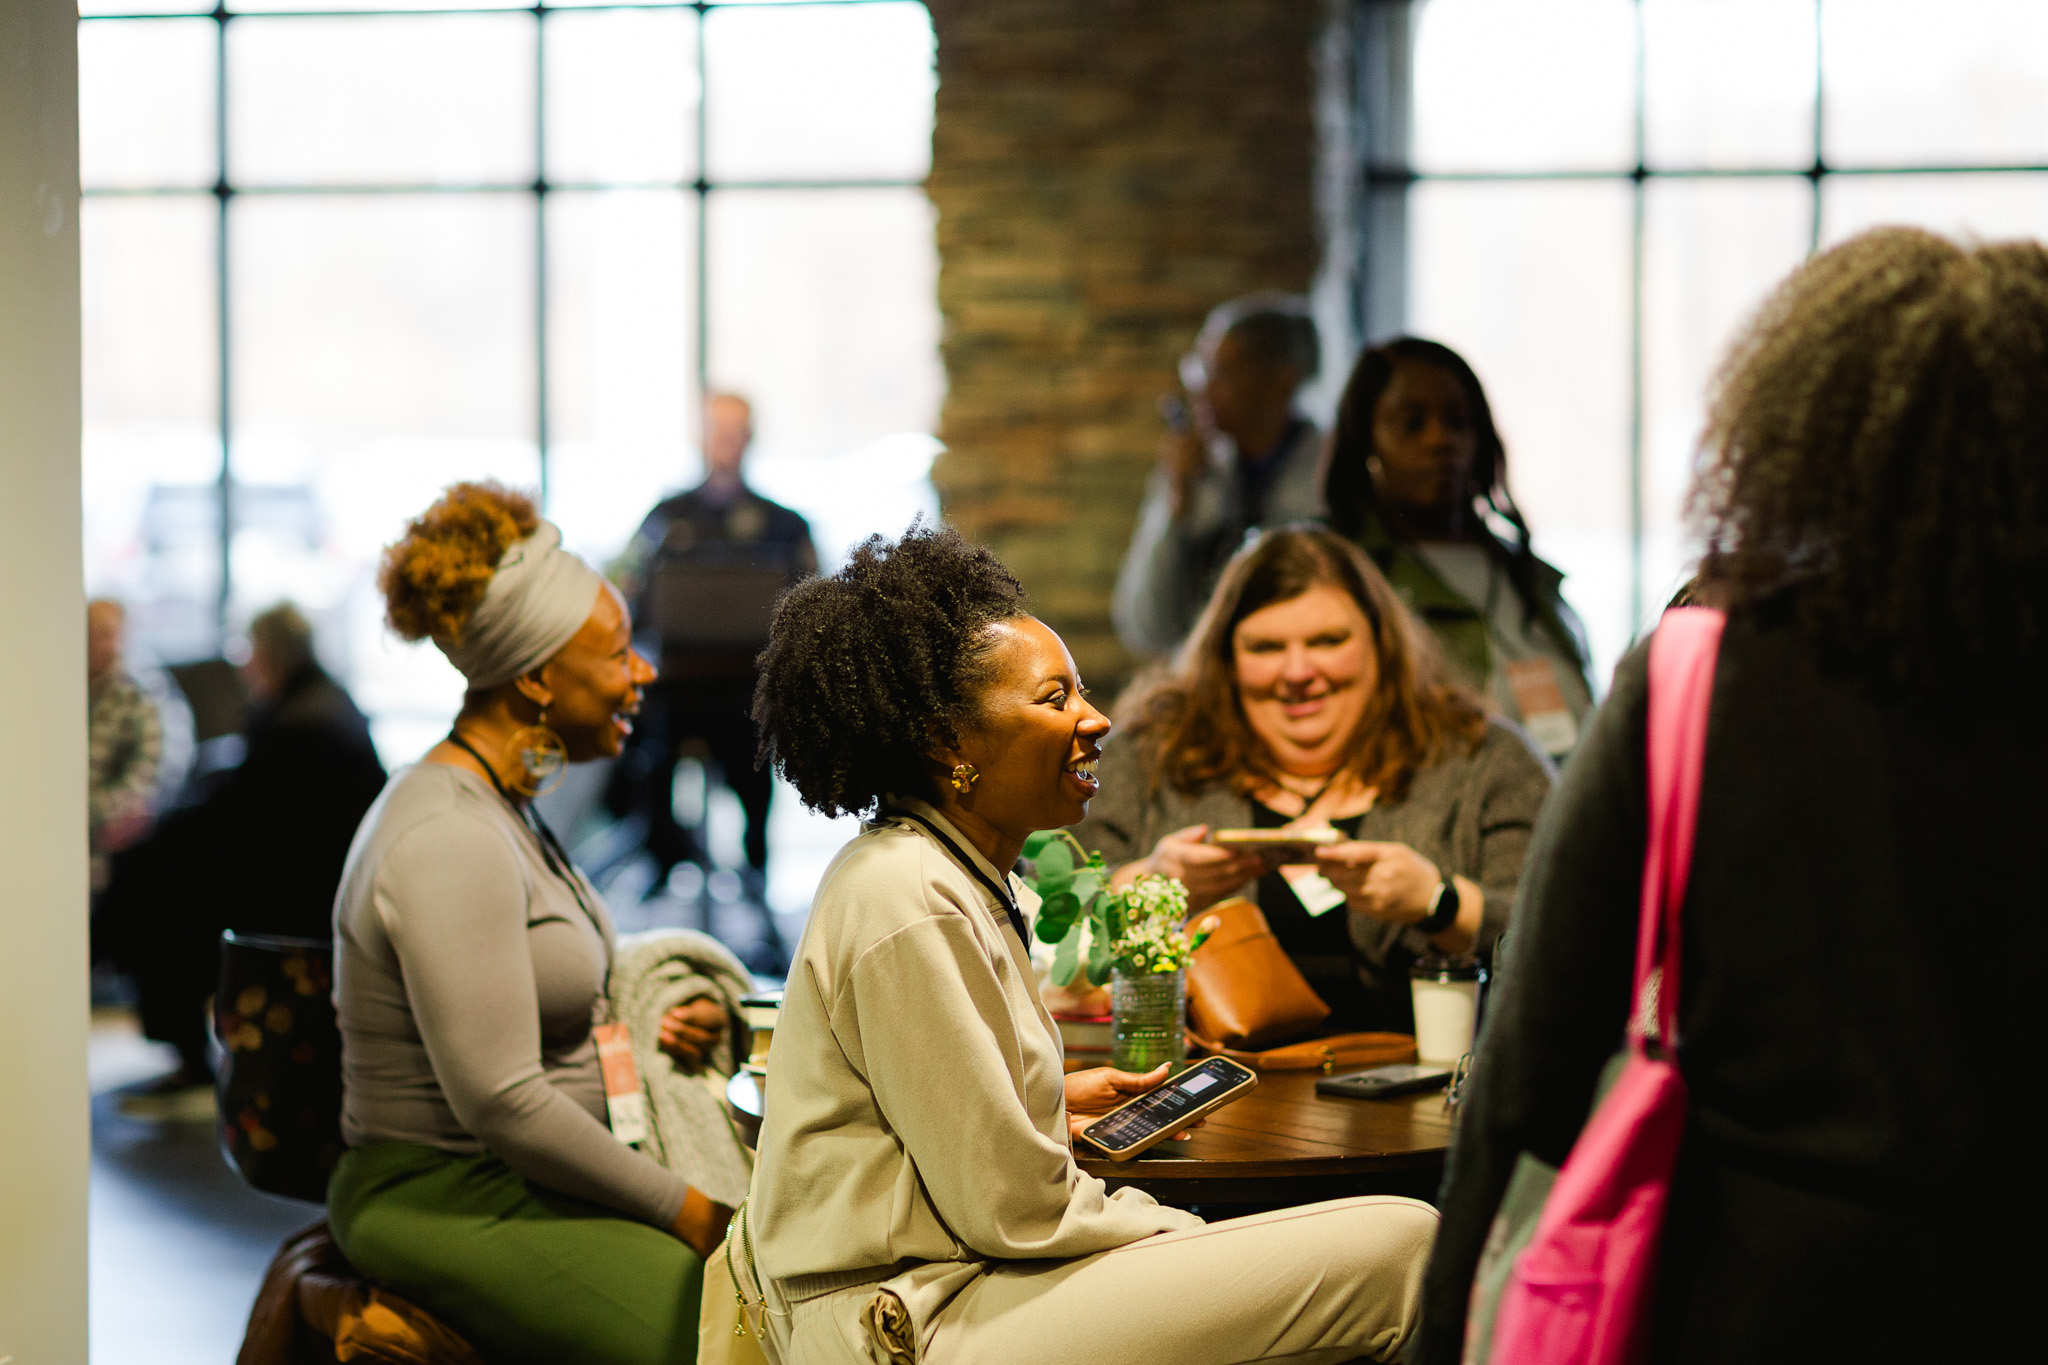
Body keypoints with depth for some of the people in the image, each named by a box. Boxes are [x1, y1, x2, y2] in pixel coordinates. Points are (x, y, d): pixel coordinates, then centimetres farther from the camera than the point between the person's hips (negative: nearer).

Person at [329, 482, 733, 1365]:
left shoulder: (499, 807, 13)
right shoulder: (449, 842, -19)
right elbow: (501, 1102, -22)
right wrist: (680, 1210, -14)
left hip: (513, 1181, 10)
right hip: (444, 1205, -10)